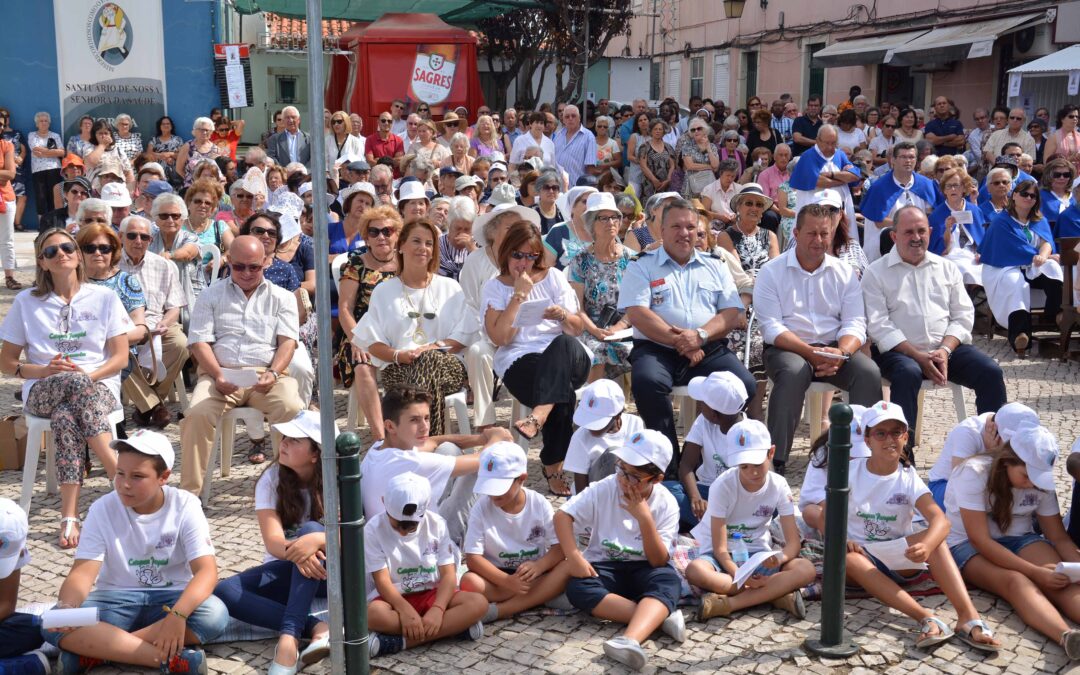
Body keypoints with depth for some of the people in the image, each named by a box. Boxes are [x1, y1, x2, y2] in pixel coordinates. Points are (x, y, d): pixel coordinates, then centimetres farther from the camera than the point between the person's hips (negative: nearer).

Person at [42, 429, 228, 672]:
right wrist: (66, 607, -40)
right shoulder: (103, 509, -8)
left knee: (215, 614, -34)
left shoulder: (185, 506, -11)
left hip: (170, 598, 0)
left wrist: (177, 615, -40)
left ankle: (96, 652, -25)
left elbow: (207, 570, -21)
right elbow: (83, 572, -16)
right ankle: (170, 658, -32)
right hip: (116, 600, 1)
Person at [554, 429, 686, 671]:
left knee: (668, 579, -35)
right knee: (577, 588, -32)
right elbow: (563, 516, -11)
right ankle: (660, 616, -32)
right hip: (604, 567, 1)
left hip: (643, 570, -1)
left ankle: (631, 640, -58)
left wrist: (644, 517, -26)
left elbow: (659, 561, -15)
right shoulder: (604, 489, -10)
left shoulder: (666, 504, -10)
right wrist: (574, 556, -26)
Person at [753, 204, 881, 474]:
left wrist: (840, 353, -18)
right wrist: (811, 353, -21)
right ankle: (775, 461, -33)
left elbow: (855, 323, 5)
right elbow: (771, 327, -8)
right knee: (794, 371, -36)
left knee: (869, 371, -25)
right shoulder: (771, 272, 2)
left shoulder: (845, 272, 13)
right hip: (787, 349, -3)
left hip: (835, 348, 3)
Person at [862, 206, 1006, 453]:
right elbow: (878, 326, -7)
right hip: (899, 351, -4)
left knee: (991, 372, -18)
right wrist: (918, 356, -17)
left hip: (947, 348, 4)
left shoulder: (947, 268, 16)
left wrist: (945, 350, -10)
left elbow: (963, 316, 9)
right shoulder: (876, 273, 3)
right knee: (908, 374, -36)